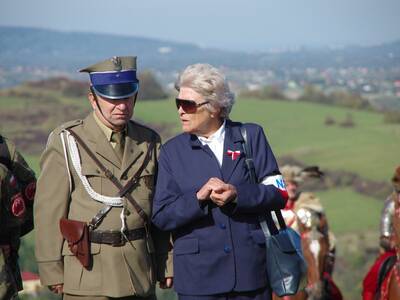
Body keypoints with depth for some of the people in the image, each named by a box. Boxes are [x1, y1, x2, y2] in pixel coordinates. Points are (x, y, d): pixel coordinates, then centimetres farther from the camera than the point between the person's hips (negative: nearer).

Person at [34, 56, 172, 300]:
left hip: (140, 271, 4)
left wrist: (167, 263, 10)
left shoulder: (149, 141, 10)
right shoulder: (66, 142, -2)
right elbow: (48, 209, -4)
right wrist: (52, 270, -6)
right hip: (88, 270, -4)